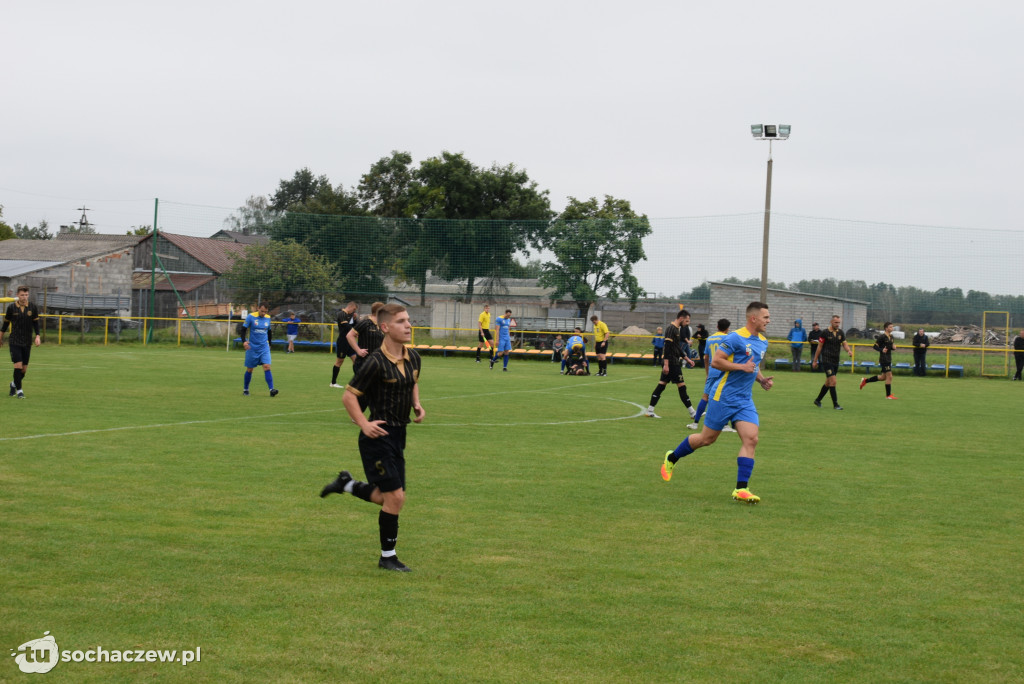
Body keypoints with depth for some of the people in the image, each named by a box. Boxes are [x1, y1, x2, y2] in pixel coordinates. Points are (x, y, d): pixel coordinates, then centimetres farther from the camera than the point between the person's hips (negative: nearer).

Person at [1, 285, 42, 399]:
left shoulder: (33, 307, -1)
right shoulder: (11, 307, -4)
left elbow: (36, 322, 5)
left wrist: (37, 336, -7)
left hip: (27, 342, 3)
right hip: (14, 341, -3)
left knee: (24, 369, 6)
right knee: (18, 365, -14)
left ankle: (14, 384, 34)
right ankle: (19, 390, -3)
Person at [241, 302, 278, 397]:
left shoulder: (268, 318, 4)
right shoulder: (251, 317, -8)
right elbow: (243, 329, -5)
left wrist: (269, 343, 23)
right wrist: (244, 341, -20)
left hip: (264, 347, 2)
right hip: (252, 347, -2)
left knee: (267, 367, -13)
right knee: (249, 369, 6)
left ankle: (271, 390, -18)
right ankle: (245, 389, 23)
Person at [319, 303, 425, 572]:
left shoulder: (413, 357, 4)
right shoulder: (376, 362, -18)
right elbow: (349, 396, -12)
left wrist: (417, 405, 7)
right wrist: (364, 424, -21)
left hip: (398, 434, 8)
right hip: (378, 436, -8)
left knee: (389, 499, 14)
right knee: (395, 497, -8)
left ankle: (347, 484, 38)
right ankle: (388, 557, 7)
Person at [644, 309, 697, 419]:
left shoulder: (677, 329, 16)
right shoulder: (671, 329, -15)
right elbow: (667, 347, -21)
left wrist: (687, 359, 27)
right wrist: (666, 364, -25)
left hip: (675, 363, 10)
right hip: (672, 364, -10)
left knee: (661, 385, 8)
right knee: (682, 386, -4)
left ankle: (649, 411, 7)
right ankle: (692, 413, 2)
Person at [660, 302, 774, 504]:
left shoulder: (763, 342, 12)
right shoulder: (735, 338, -14)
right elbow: (716, 361, -16)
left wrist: (761, 379, 10)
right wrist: (741, 367, -22)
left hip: (745, 400, 7)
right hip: (723, 396, -7)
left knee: (751, 439, -11)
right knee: (707, 438, 4)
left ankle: (741, 489, -11)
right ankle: (671, 458, 29)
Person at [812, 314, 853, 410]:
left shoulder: (840, 332, 7)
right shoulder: (825, 332, -8)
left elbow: (844, 344, 9)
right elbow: (819, 346, -3)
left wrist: (849, 351, -14)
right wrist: (815, 360, -1)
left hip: (836, 361, 6)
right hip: (827, 360, -6)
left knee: (828, 383, 13)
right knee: (833, 381, -14)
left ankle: (818, 400, 29)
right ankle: (835, 404, -10)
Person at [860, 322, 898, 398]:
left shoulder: (891, 337, 11)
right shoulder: (882, 337, -13)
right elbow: (875, 346, -13)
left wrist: (893, 346, 1)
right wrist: (881, 350, -29)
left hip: (888, 359, 9)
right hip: (884, 360, -9)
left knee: (883, 377, 16)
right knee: (889, 376, -7)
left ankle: (865, 380, 30)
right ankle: (888, 395, 2)